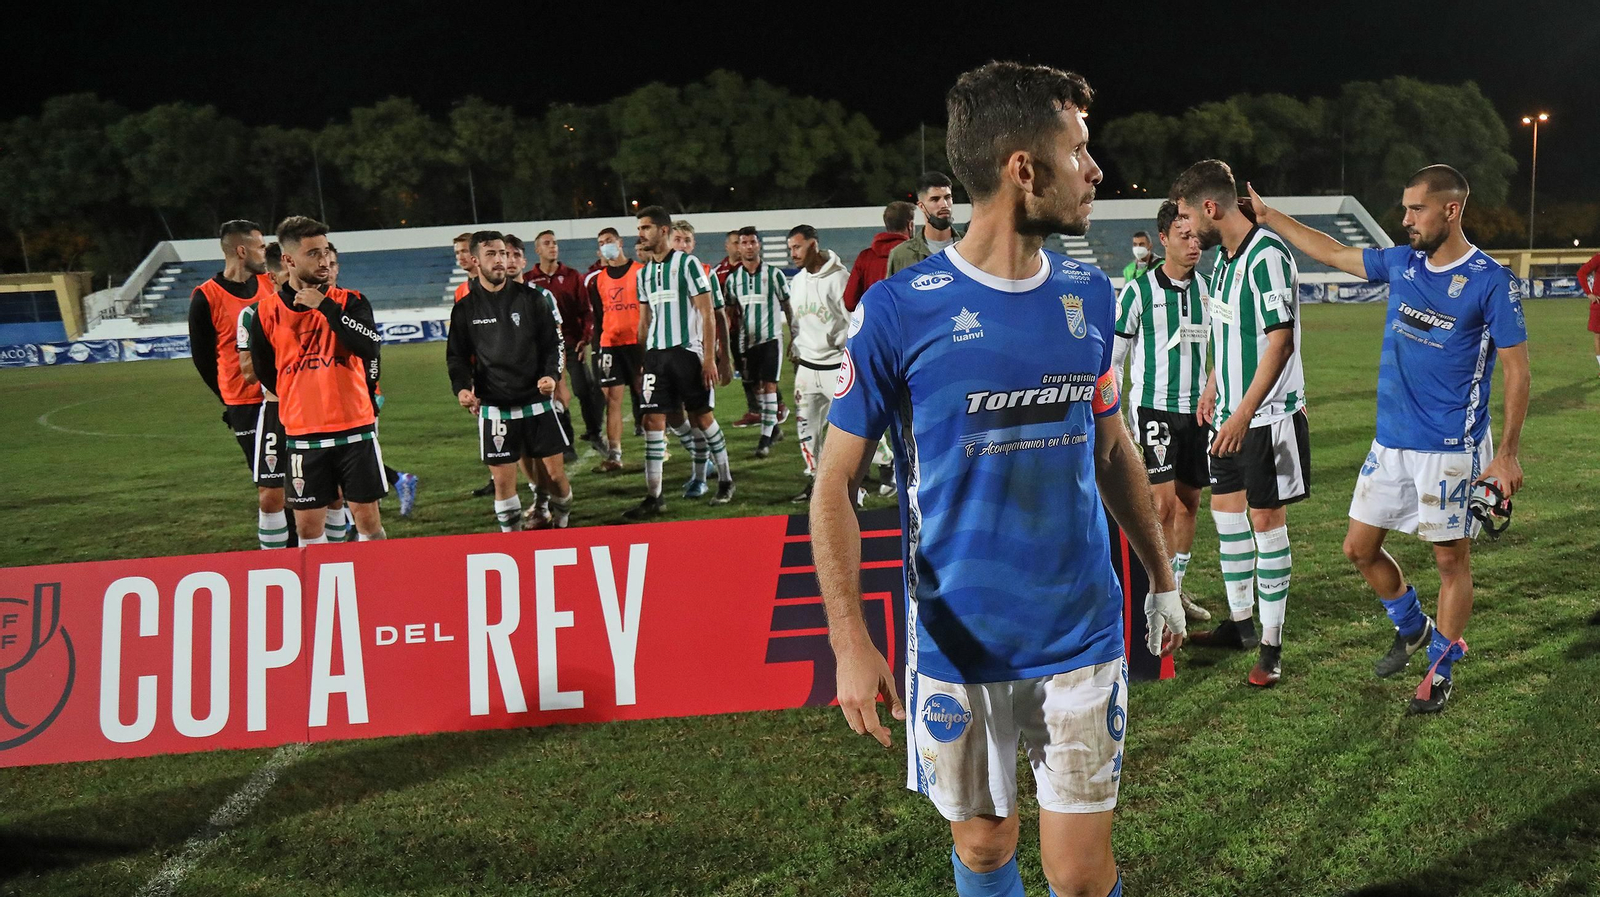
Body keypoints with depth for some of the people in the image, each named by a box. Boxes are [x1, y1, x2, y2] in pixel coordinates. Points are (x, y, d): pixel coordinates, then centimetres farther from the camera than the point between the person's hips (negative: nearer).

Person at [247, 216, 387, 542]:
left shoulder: (349, 301, 0)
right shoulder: (267, 313, 1)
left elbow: (369, 348, -17)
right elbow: (265, 373, 14)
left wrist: (325, 306, -17)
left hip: (355, 430, -1)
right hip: (303, 435, 1)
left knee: (367, 517, 3)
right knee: (308, 524, 5)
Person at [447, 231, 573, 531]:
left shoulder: (532, 298, 2)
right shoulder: (465, 308, 3)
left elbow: (552, 343, 4)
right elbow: (457, 356, 7)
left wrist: (551, 374, -14)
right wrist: (461, 388, -11)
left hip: (537, 402, 0)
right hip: (494, 409, 0)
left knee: (556, 475, 3)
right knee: (503, 481, 1)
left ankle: (561, 526, 26)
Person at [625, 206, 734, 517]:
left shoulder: (687, 264, -5)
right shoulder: (643, 273, 13)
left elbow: (707, 314, -8)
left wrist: (709, 357, -14)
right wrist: (641, 364, 13)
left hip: (687, 351, -5)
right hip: (655, 354, 5)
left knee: (701, 416, 3)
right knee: (652, 421, -2)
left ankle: (725, 480, 21)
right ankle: (653, 497, -1)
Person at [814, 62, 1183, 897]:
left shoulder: (1089, 294, 1)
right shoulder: (898, 310, -13)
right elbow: (835, 482, -9)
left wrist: (1161, 576, 17)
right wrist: (850, 640, -18)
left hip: (1082, 634, 3)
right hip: (956, 642, -2)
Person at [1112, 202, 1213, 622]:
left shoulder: (1207, 288, 8)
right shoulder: (1139, 290, -7)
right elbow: (1111, 358, -3)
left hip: (1197, 410, 5)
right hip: (1154, 407, -5)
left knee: (1189, 503, 10)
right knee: (1164, 504, -11)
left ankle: (1176, 588, 23)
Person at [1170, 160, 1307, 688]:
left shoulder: (1266, 256, -20)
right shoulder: (1223, 255, 9)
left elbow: (1280, 342, -24)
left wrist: (1244, 413, -26)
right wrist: (1212, 386, 21)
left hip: (1267, 415, -9)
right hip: (1230, 413, 9)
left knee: (1266, 520, -2)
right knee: (1225, 508, 14)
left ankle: (1271, 646, 8)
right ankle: (1240, 623, 29)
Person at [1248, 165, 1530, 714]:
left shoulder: (1492, 282, -10)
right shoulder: (1401, 263, 6)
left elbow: (1516, 370, -9)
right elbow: (1331, 253, 18)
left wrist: (1507, 453, -12)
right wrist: (1265, 215, 18)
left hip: (1451, 450, -6)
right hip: (1390, 443, 6)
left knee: (1451, 560, 5)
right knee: (1360, 547, 11)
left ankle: (1441, 670, 22)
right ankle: (1412, 627, 35)